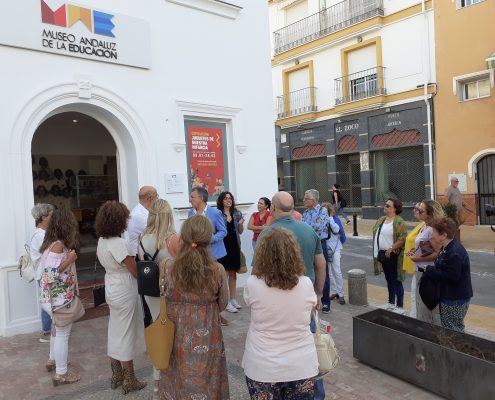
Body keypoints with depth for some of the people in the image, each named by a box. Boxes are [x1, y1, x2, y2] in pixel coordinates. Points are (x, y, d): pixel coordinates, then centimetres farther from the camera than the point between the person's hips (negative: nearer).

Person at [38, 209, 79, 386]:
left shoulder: (53, 243, 7)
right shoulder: (58, 245, -22)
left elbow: (41, 269, 13)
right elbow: (51, 274, -29)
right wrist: (70, 259, -22)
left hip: (54, 297, 10)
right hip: (59, 299, -10)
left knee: (58, 330, 26)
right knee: (63, 334, 2)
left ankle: (53, 360, 44)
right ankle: (61, 374, 12)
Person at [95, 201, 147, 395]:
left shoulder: (102, 241, 1)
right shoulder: (120, 243, -26)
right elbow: (136, 271, -20)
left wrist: (134, 256, -2)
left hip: (112, 291, 8)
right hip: (125, 294, -8)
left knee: (115, 333, 19)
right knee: (126, 335, 5)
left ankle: (116, 376, 34)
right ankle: (129, 381, 21)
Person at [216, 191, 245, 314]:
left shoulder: (237, 213, 7)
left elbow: (240, 232, 12)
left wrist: (241, 224, -9)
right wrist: (226, 221, -18)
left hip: (235, 246, 5)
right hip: (223, 246, -5)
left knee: (233, 274, 14)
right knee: (224, 274, 0)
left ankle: (233, 299, 26)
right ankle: (226, 302, 9)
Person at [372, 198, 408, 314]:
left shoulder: (399, 222, -14)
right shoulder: (381, 220, 11)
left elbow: (402, 239, -20)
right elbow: (376, 235, 17)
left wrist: (391, 249, -22)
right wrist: (377, 252, 12)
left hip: (393, 255, -8)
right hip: (383, 254, 8)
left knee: (396, 281, 0)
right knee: (389, 280, 19)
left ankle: (400, 307, 11)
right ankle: (391, 302, 31)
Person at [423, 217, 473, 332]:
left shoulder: (455, 253, -25)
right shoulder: (446, 248, 8)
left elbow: (451, 277, -28)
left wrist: (429, 270, -20)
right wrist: (429, 269, -2)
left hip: (455, 300, -10)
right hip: (450, 297, 10)